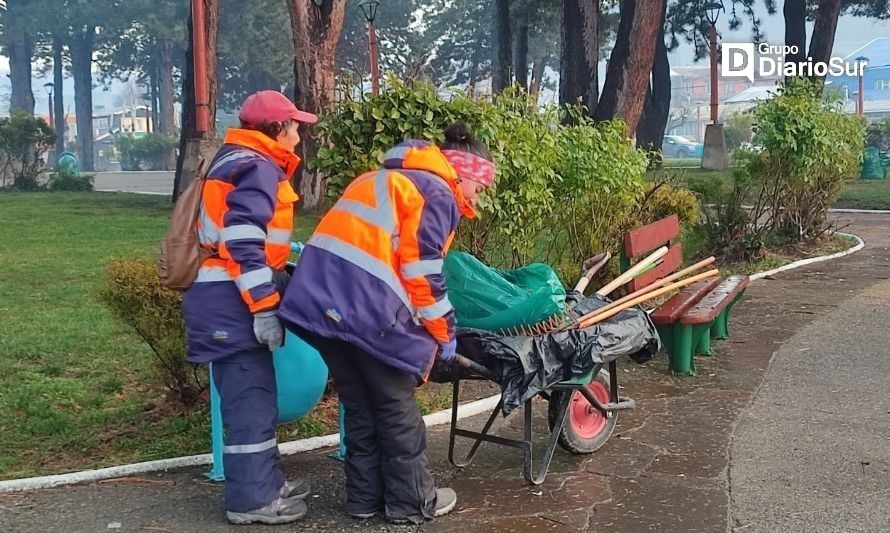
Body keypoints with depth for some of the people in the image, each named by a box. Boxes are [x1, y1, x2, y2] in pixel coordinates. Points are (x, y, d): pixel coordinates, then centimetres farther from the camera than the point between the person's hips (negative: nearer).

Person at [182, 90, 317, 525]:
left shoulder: (240, 161, 19)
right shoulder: (258, 167, -13)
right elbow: (242, 243, -23)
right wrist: (265, 307, -23)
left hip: (226, 295, 11)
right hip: (232, 299, -11)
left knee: (253, 391, 16)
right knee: (249, 396, -4)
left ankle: (265, 481, 27)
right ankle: (252, 499, 4)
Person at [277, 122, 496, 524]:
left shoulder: (386, 180, 27)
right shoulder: (437, 193, 0)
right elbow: (421, 271, -8)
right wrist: (444, 332, 4)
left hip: (321, 295, 8)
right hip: (365, 306, -8)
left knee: (359, 404, 19)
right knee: (396, 406, 8)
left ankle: (365, 497, 27)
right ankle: (412, 502, 19)